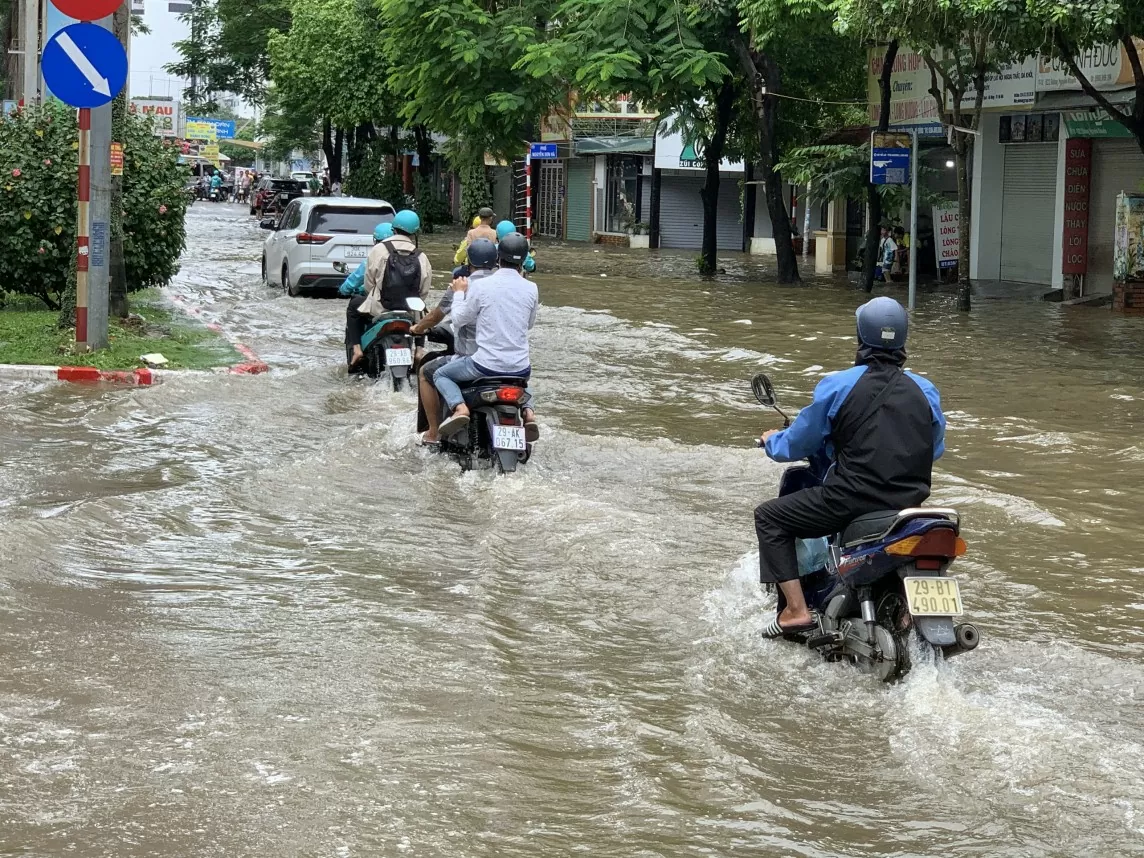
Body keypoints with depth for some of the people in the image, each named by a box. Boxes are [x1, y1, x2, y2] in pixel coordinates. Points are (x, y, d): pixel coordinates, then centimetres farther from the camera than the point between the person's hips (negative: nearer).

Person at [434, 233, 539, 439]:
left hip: (486, 364, -3)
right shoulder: (530, 289, -2)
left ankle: (458, 407, -9)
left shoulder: (481, 286, -10)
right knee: (523, 378, 39)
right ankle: (528, 412, 10)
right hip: (520, 367, 3)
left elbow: (459, 320, 1)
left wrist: (459, 293, 16)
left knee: (441, 375, 19)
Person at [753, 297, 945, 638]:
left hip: (851, 499, -5)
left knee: (769, 517, 11)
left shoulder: (838, 385, -4)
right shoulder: (925, 391, 6)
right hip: (909, 504, 5)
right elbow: (935, 447, 20)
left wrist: (772, 441, 28)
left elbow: (798, 444, 5)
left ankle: (795, 609, -1)